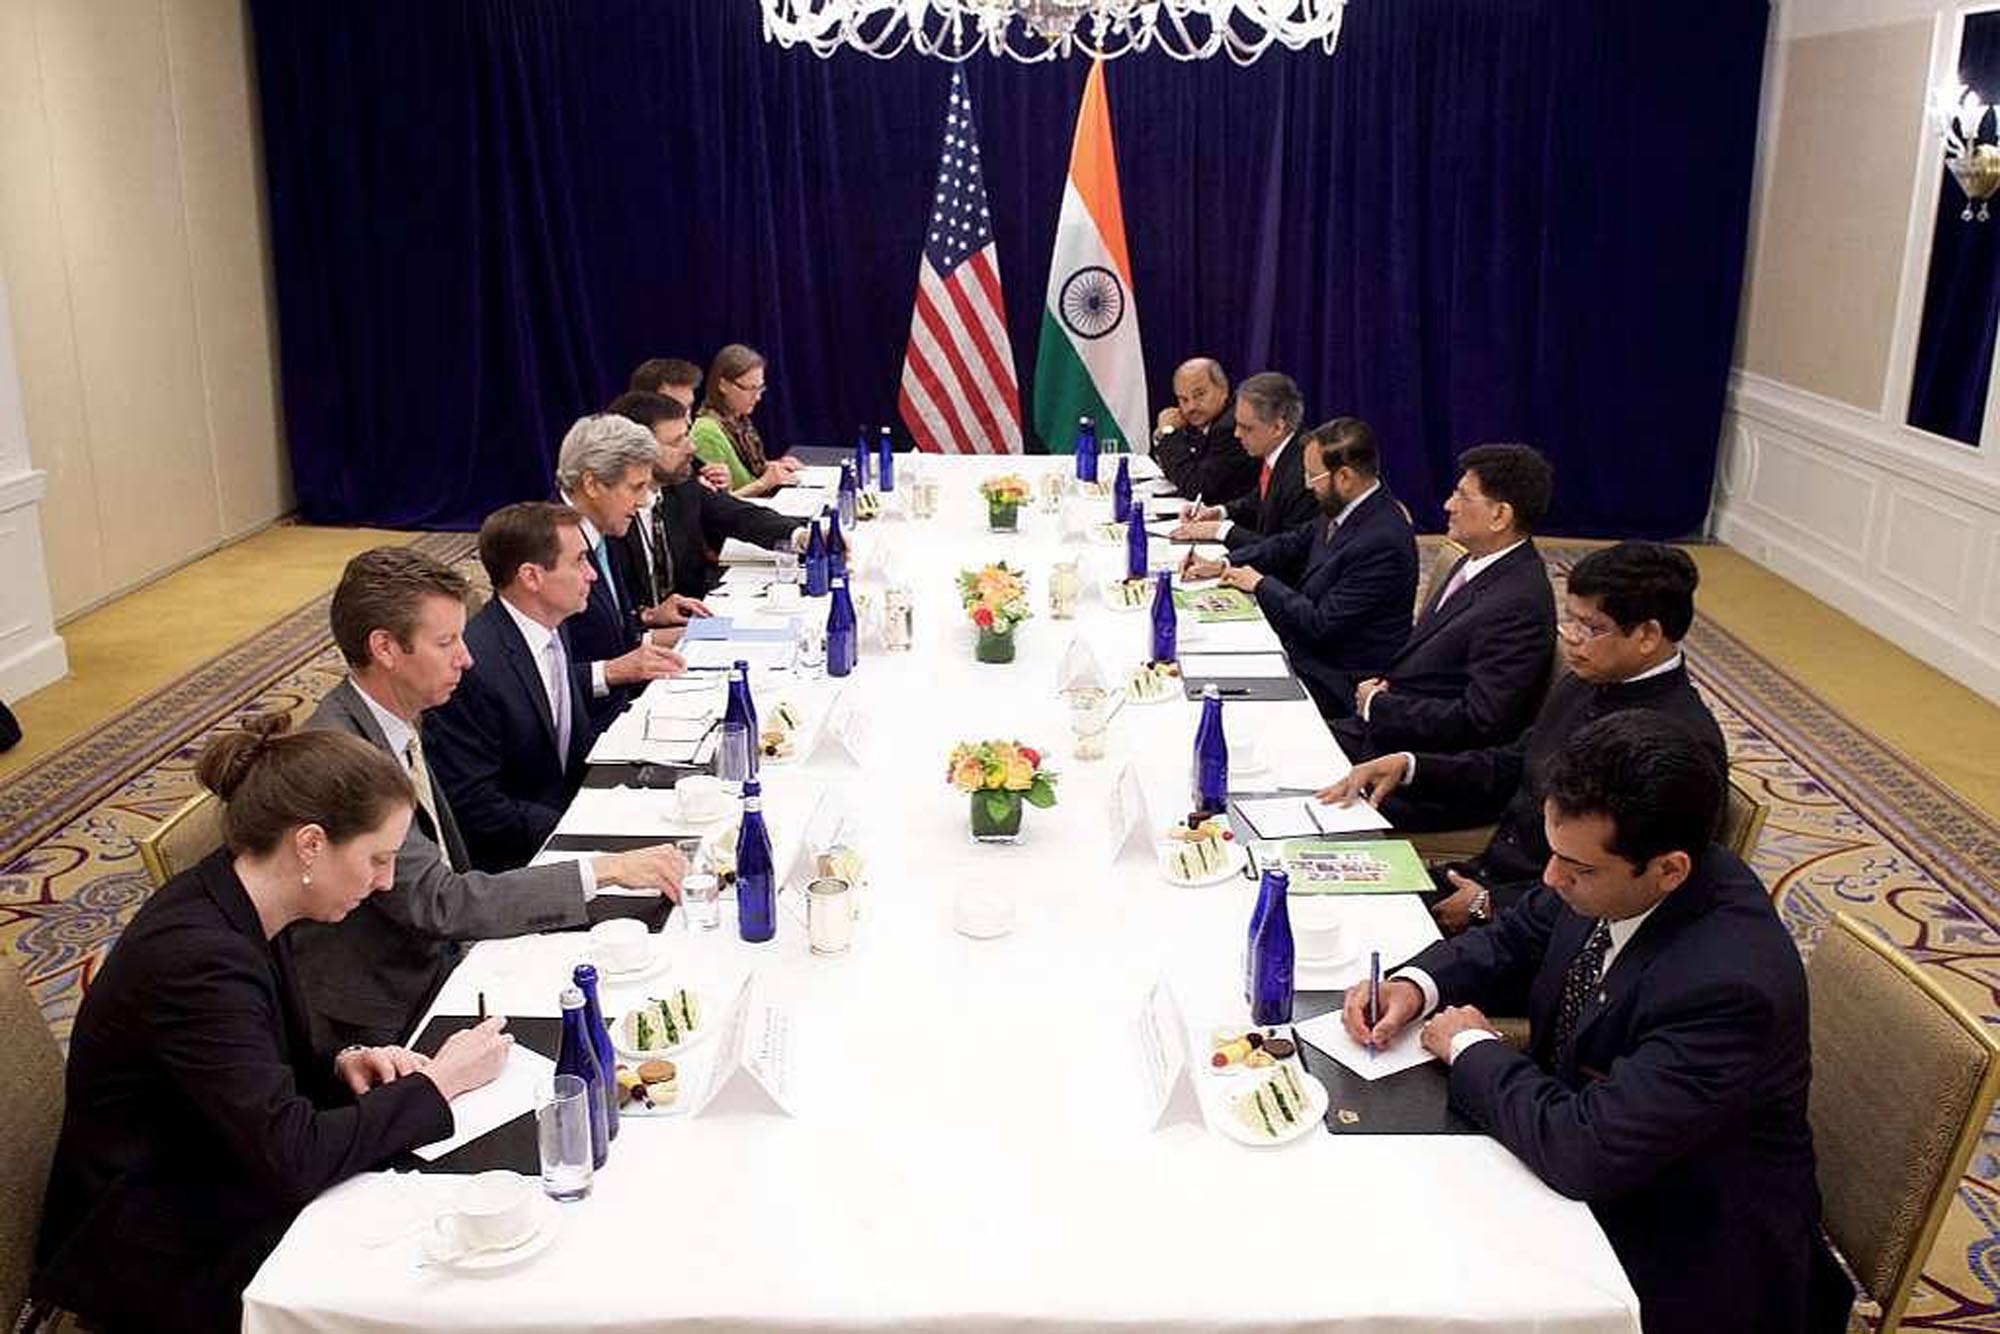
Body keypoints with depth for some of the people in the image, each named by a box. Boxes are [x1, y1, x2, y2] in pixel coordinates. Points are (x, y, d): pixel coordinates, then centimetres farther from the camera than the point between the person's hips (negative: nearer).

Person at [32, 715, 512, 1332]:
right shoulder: (195, 956, -29)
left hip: (217, 1188, 8)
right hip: (165, 1258, -8)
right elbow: (294, 1160, -29)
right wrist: (435, 1082, -19)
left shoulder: (236, 903, -2)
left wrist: (339, 1066, -6)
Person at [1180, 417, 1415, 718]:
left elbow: (1322, 624, -25)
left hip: (1337, 681, -9)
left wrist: (1261, 584, -11)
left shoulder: (1383, 543, -26)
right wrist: (1224, 564, 7)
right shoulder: (1345, 508, 2)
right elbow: (1293, 544, 19)